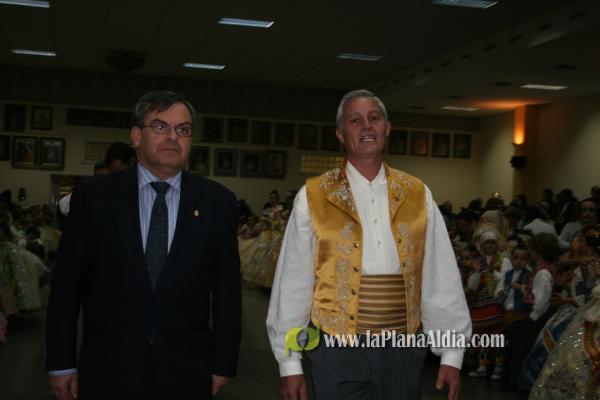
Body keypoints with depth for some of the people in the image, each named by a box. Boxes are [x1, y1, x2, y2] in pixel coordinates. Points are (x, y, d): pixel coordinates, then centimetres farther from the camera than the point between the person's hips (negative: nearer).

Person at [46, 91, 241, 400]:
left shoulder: (218, 201, 1)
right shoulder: (93, 195, -2)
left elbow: (227, 287, 3)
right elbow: (67, 282, 1)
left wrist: (223, 363, 3)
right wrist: (61, 363, 1)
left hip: (186, 374, 1)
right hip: (107, 371, -1)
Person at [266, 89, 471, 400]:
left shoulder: (417, 195, 4)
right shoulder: (314, 197, -3)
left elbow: (440, 279, 4)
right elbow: (294, 283, -2)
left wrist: (452, 354, 2)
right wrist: (289, 363, -1)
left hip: (403, 350, 3)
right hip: (337, 351, -2)